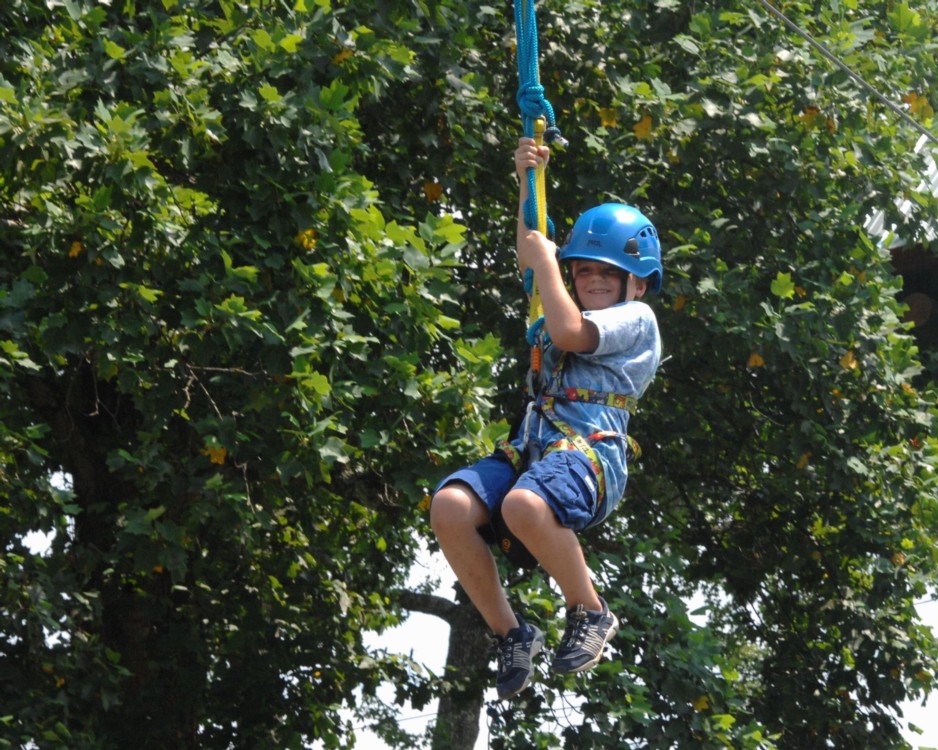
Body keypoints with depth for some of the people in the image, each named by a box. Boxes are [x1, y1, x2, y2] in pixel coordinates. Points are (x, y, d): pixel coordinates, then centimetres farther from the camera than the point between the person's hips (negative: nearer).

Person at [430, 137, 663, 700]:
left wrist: (545, 263, 4)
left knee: (524, 505, -42)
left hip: (592, 451, -8)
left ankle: (591, 613, -17)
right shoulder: (583, 311, 33)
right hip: (533, 445, 8)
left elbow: (567, 332, -9)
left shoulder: (635, 318, 8)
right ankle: (510, 633, -12)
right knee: (450, 506, -24)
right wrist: (529, 182, 33)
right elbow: (533, 260, 43)